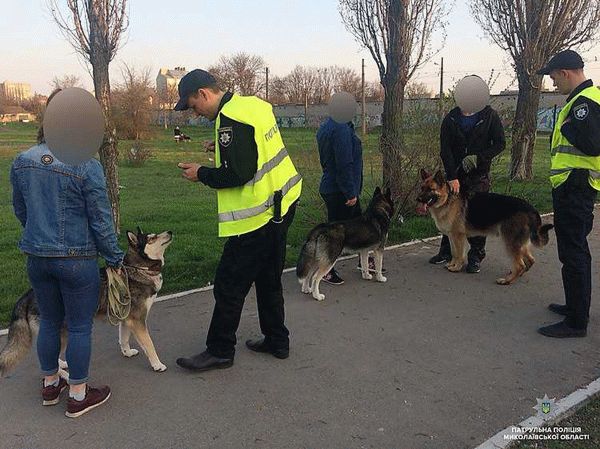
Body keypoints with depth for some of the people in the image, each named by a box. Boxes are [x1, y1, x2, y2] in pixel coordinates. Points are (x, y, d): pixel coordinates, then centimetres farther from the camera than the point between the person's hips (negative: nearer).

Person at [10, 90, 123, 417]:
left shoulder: (22, 162, 0)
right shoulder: (87, 166, -18)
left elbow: (20, 210, 13)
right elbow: (101, 220, -13)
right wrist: (114, 258, -1)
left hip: (37, 257, 6)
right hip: (77, 260, -6)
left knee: (49, 322, 21)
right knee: (79, 327, 8)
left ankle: (50, 385, 38)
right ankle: (78, 396, 22)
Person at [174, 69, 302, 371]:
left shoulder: (231, 120, -19)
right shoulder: (254, 105, 10)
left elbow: (238, 174, -24)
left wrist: (201, 174, -9)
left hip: (256, 216, -10)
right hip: (280, 206, 10)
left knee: (229, 285, 2)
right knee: (269, 280, 20)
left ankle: (219, 351, 16)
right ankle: (276, 341, 32)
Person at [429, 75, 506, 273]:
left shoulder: (490, 116, -3)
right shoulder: (450, 119, -1)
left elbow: (500, 143, 0)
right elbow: (445, 149, -5)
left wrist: (478, 157, -16)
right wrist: (452, 176, -13)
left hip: (478, 175, -2)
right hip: (454, 173, 2)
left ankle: (476, 256, 7)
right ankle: (447, 251, 22)